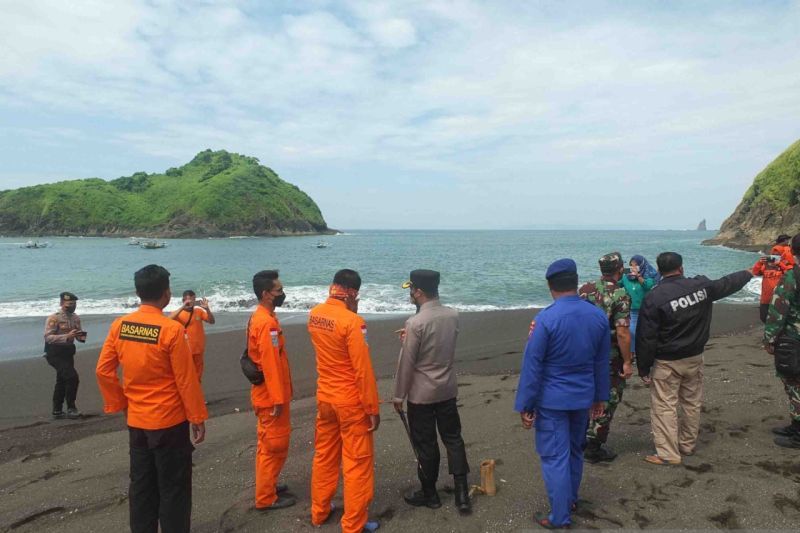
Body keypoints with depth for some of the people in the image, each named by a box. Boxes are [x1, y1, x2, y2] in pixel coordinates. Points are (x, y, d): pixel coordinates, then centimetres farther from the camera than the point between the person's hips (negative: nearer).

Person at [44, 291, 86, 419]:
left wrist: (82, 336, -11)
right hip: (55, 354, -8)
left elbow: (79, 335, 13)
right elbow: (48, 337, -23)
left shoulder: (76, 318, 5)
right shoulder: (53, 318, -15)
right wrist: (66, 336, -34)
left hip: (68, 353, 8)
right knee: (72, 377, -16)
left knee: (62, 381, 16)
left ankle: (57, 411, 28)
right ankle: (71, 408, -3)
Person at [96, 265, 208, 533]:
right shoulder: (171, 329, -19)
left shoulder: (119, 326, -3)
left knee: (141, 484, 18)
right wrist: (198, 418, -6)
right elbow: (186, 380, -15)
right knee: (174, 488, 7)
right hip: (169, 422, -6)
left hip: (136, 421, 6)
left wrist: (121, 404, 12)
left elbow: (103, 371, 2)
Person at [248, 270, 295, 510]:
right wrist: (278, 398, -21)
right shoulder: (267, 322, -23)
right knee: (275, 445, 2)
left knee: (268, 443, 20)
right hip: (271, 395, -10)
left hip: (264, 393, 10)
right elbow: (270, 364, -25)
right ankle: (266, 498, 13)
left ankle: (266, 486, 33)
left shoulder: (259, 317, 9)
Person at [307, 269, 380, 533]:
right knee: (357, 463, 7)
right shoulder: (352, 321, -23)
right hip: (351, 401, -7)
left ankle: (319, 511, 36)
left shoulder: (314, 314, -1)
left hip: (324, 397, 7)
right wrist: (373, 408, -13)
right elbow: (363, 370, -21)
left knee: (324, 456, 21)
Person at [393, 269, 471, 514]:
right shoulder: (453, 315, -3)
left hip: (421, 394, -5)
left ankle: (429, 494, 26)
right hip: (448, 390, 6)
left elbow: (406, 363, -16)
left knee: (426, 445, 10)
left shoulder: (416, 323, -22)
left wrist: (399, 396, -5)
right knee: (453, 439, 15)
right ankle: (462, 493, 17)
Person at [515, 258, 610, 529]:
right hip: (583, 398, 6)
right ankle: (570, 500, 41)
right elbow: (602, 362, 6)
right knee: (575, 451, 23)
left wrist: (525, 405, -8)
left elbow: (532, 365, -17)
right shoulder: (599, 316, -3)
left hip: (552, 400, -6)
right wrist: (600, 397, 18)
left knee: (555, 458, 5)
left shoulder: (546, 319, -21)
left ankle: (560, 518, 14)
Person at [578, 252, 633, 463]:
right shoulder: (620, 296, -18)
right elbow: (622, 333, -21)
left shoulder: (584, 289, 0)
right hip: (609, 358, -6)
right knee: (606, 402, 8)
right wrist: (627, 362, -13)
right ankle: (594, 448, 15)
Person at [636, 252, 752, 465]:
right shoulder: (701, 285, -5)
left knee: (664, 407, 1)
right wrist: (749, 273, 38)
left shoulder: (654, 298, -18)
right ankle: (687, 445, 32)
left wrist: (644, 369, -9)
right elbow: (727, 284, 17)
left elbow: (646, 338, -17)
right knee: (692, 403, 18)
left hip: (666, 363, -5)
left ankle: (668, 454, 3)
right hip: (694, 358, 6)